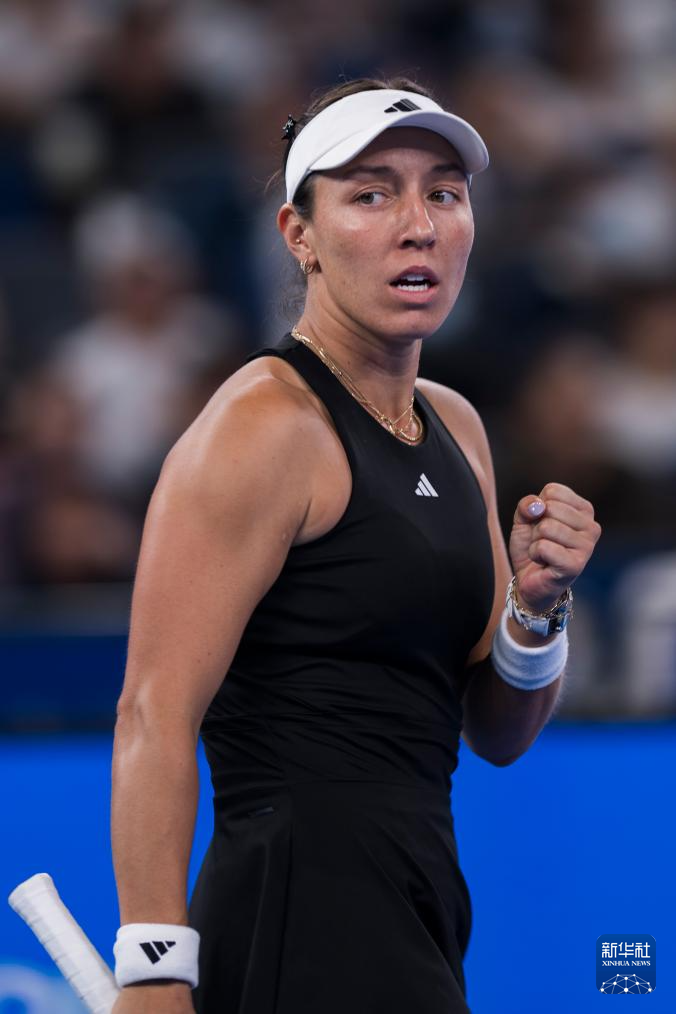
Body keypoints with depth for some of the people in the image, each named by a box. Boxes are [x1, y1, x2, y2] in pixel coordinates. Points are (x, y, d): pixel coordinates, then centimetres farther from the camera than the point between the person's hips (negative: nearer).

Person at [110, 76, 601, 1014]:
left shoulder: (456, 428, 14)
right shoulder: (264, 425, -10)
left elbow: (498, 737, 18)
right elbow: (156, 716, -17)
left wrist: (535, 607, -2)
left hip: (411, 917, 9)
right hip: (302, 923, -8)